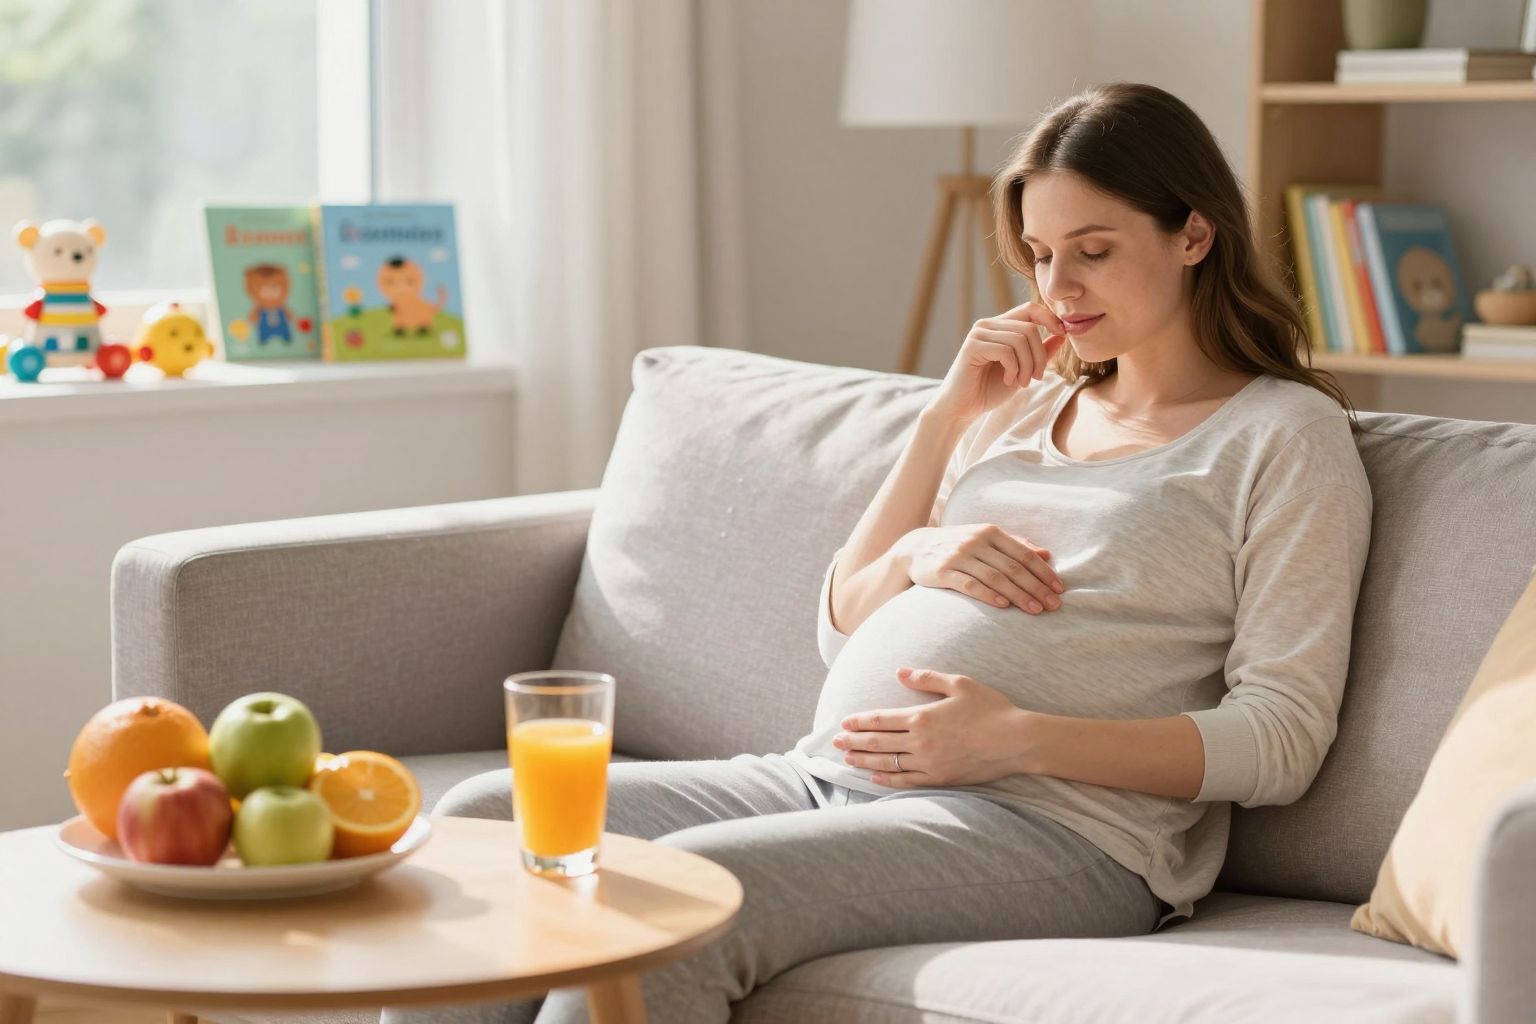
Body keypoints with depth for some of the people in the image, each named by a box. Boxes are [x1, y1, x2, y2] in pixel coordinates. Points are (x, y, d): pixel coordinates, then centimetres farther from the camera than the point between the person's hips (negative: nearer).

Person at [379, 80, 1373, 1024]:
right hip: (827, 774, 7)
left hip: (1053, 825, -7)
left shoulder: (1287, 435, 5)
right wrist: (945, 422, 8)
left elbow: (1282, 739, -5)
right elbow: (844, 628, 21)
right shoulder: (1023, 405, 25)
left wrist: (1019, 737, -17)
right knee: (485, 819, -14)